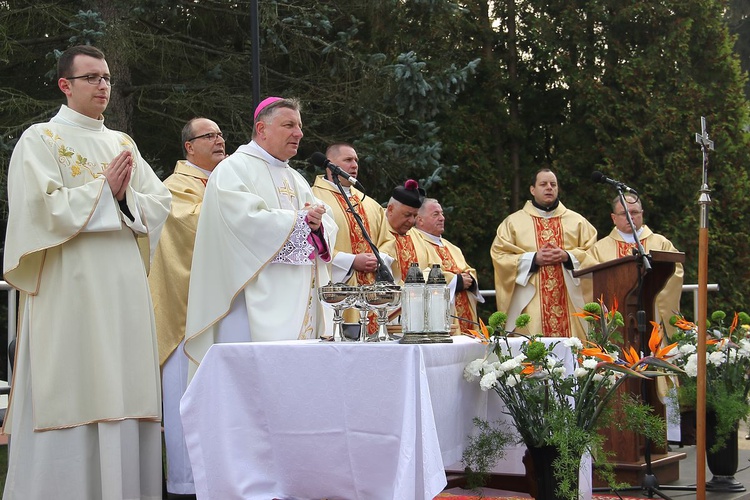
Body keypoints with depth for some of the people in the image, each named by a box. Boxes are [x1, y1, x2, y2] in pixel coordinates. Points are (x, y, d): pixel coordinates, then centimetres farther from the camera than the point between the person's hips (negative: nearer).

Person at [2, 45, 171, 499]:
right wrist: (104, 189, -7)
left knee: (125, 390, 3)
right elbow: (45, 208, -11)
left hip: (125, 286, 6)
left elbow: (161, 202, 11)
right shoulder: (40, 140, 1)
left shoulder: (124, 144, 18)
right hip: (70, 286, -5)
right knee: (73, 391, -7)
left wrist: (125, 196, -7)